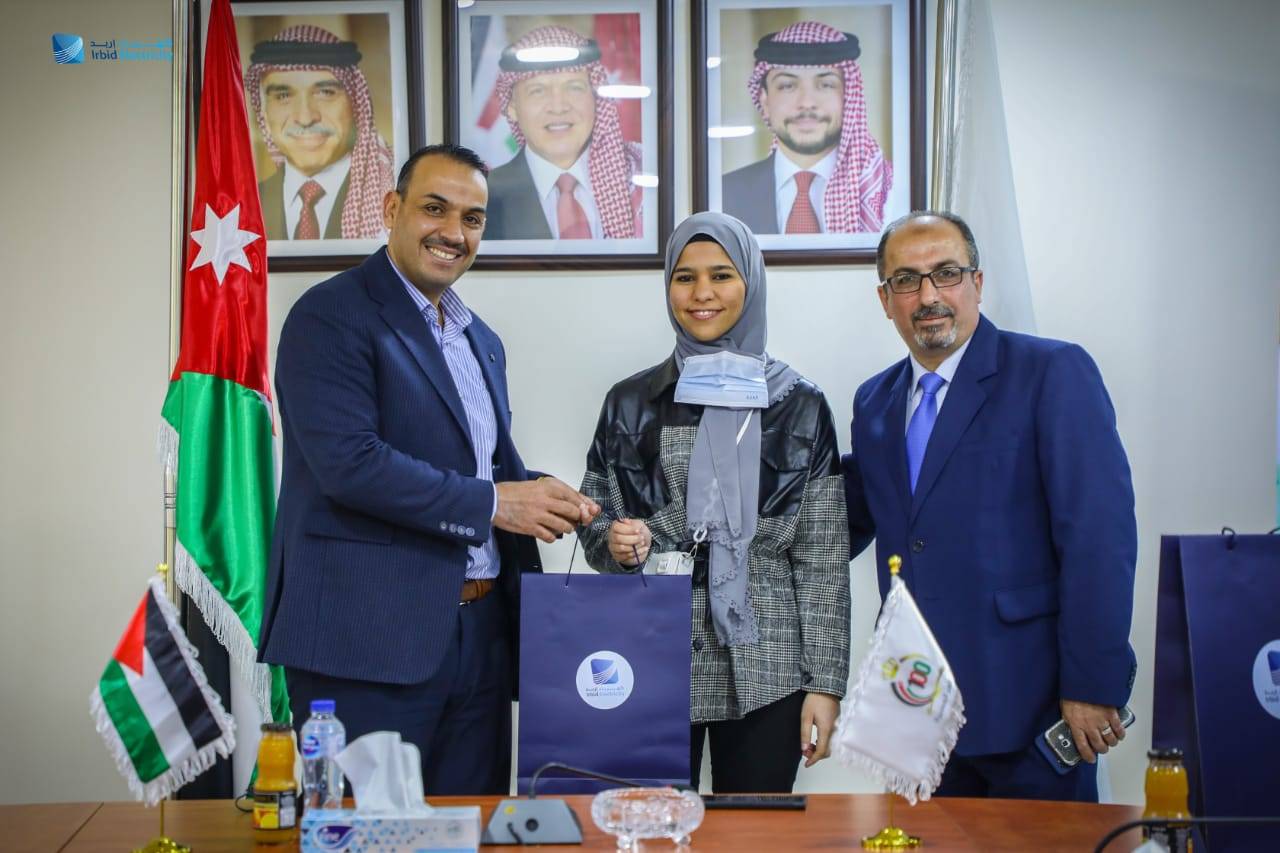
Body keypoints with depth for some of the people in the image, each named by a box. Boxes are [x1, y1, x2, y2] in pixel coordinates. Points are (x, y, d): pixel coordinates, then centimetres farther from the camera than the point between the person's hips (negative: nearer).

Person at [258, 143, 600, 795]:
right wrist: (491, 502, -15)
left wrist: (540, 496, 0)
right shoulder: (331, 316, -8)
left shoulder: (481, 341, 18)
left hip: (478, 635, 8)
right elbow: (350, 462, -19)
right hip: (368, 641, -7)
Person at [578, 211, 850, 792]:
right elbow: (594, 525, 12)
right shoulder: (630, 402, 6)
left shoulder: (799, 405, 2)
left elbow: (824, 558, 1)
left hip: (764, 672, -1)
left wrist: (824, 682, -3)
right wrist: (614, 543, -11)